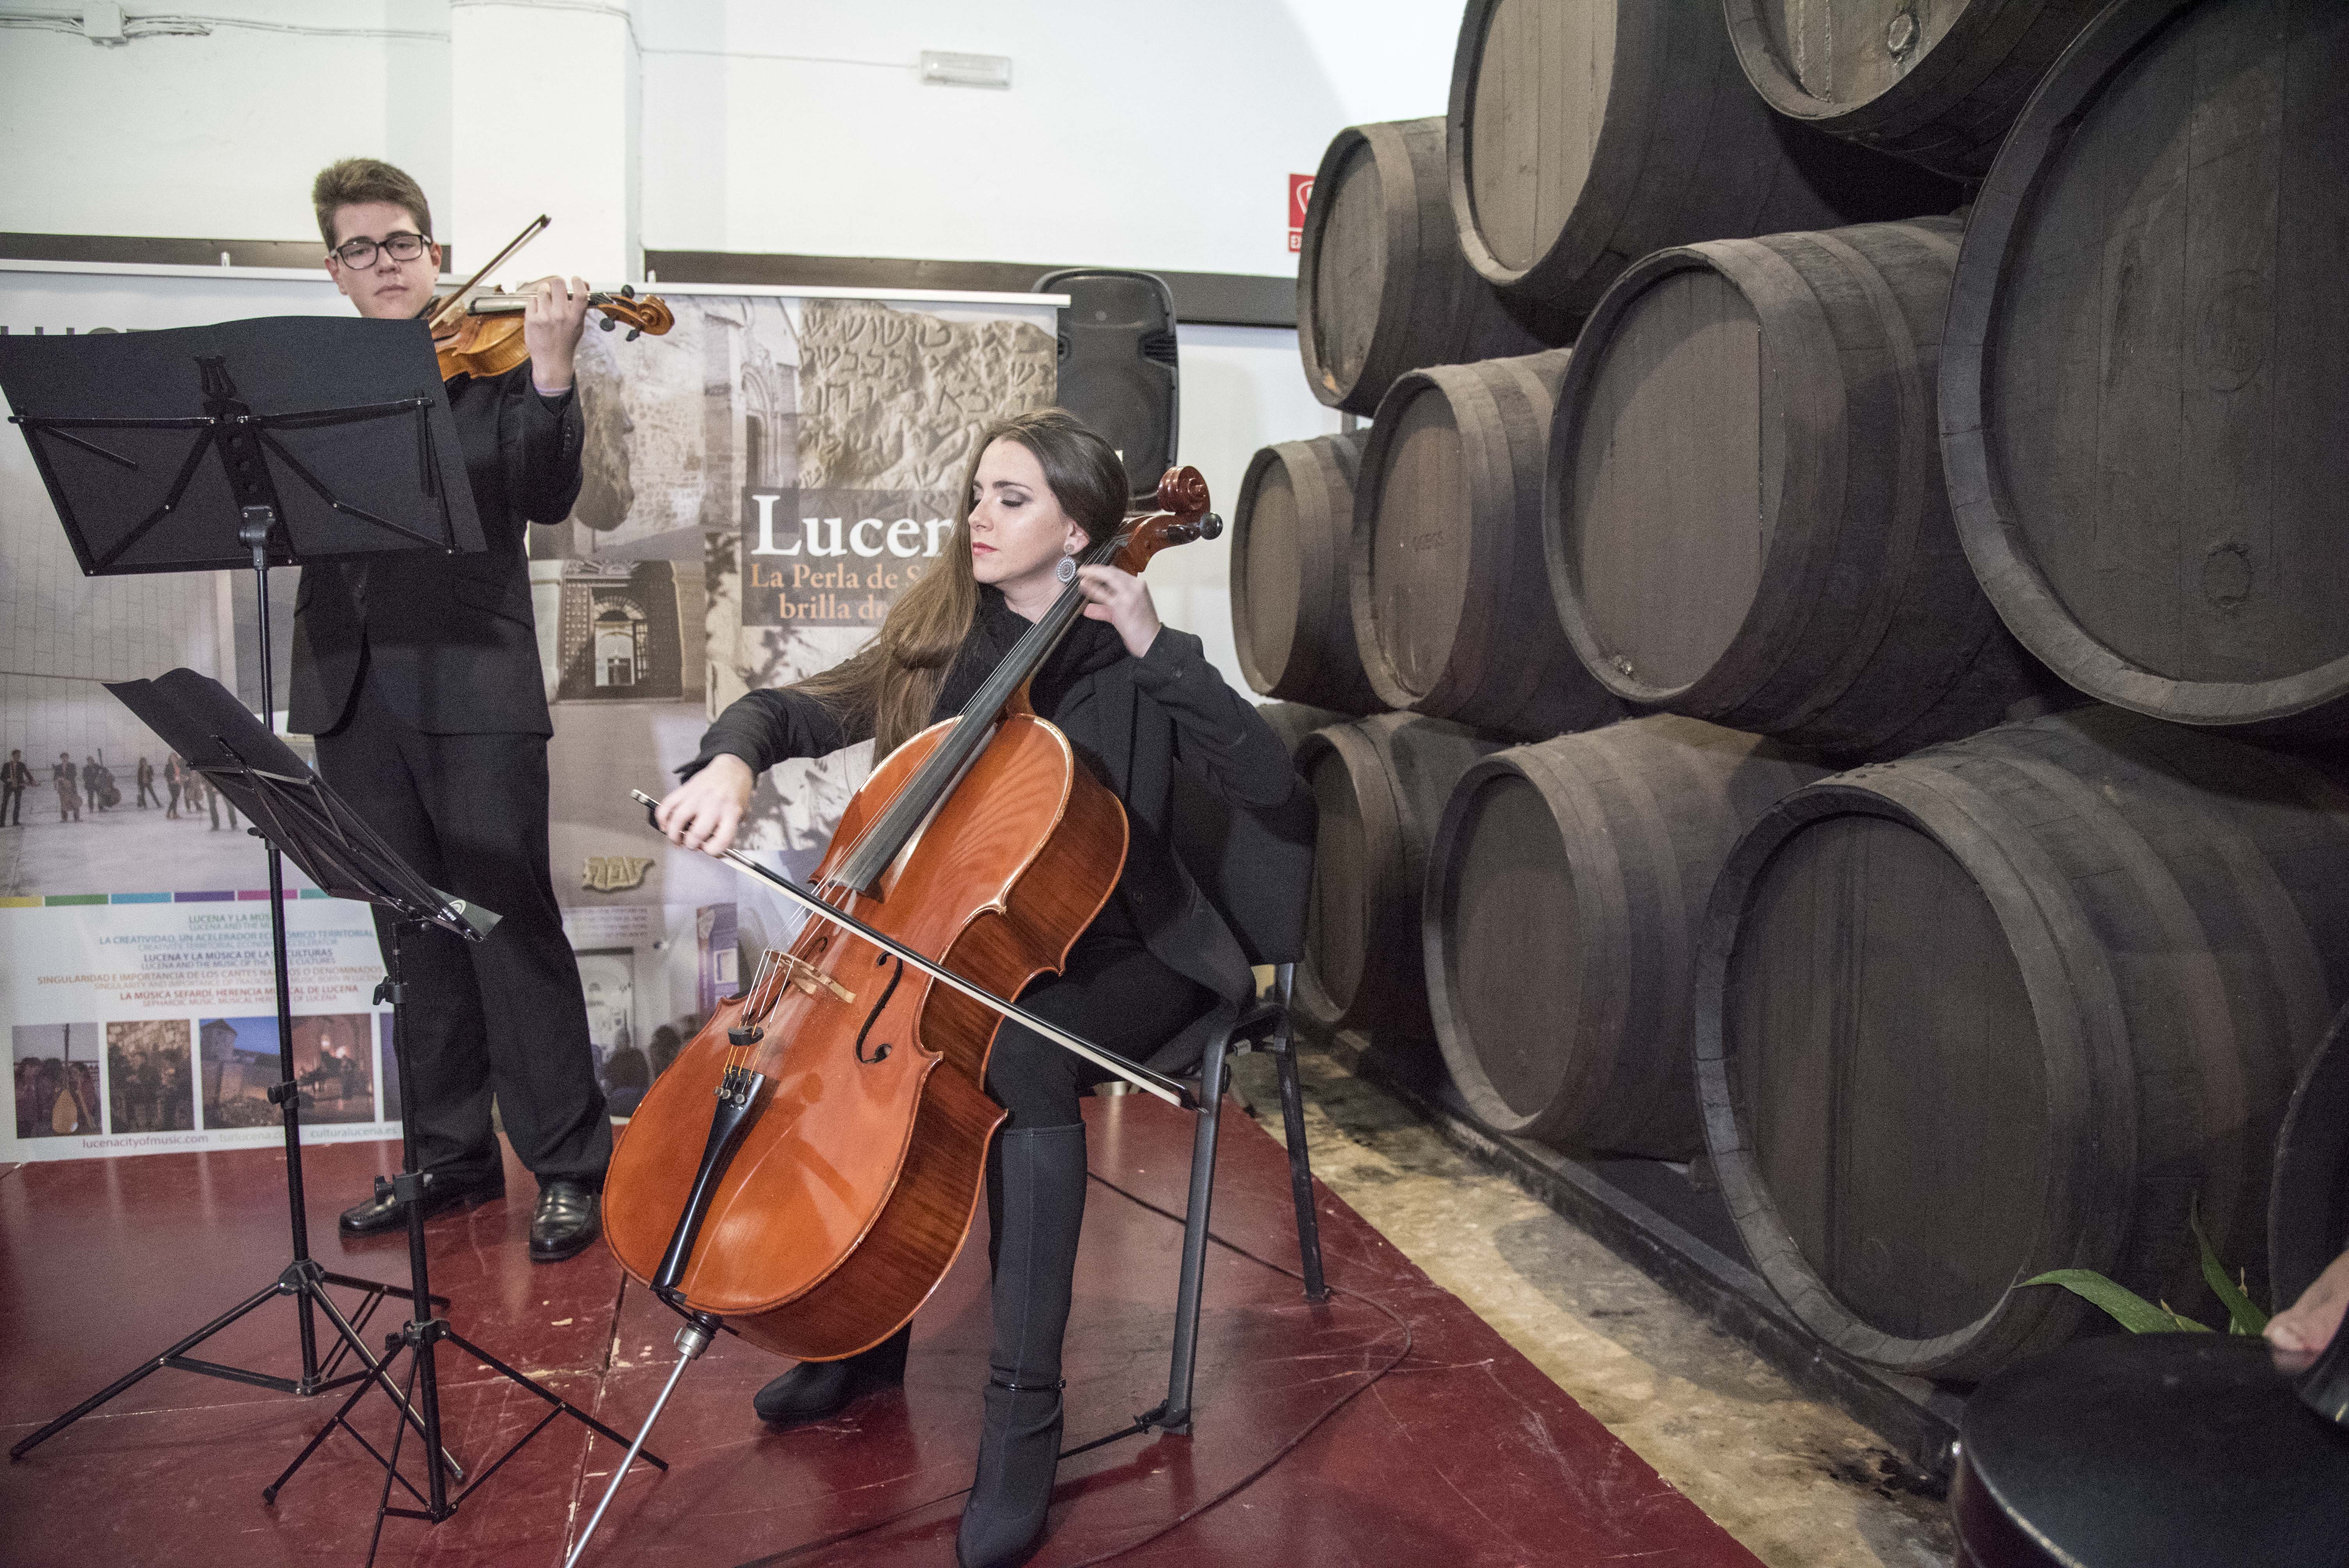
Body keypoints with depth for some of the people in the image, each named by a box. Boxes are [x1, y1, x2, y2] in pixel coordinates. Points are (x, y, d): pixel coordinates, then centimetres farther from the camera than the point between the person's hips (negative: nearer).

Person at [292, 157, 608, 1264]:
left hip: (472, 681, -5)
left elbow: (548, 501, -10)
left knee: (511, 923, -4)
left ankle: (568, 1166, 6)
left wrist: (550, 375, -24)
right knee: (415, 933, 12)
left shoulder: (491, 363, 4)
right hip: (353, 686, 5)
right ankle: (452, 1154, 24)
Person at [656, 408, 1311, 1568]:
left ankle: (1023, 1407, -23)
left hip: (1113, 959, -5)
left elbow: (1275, 791, -19)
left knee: (1020, 1057, -35)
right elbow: (800, 711, 4)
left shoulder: (1132, 673, -7)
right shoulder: (939, 645, 6)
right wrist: (732, 761, -19)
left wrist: (1154, 650, -23)